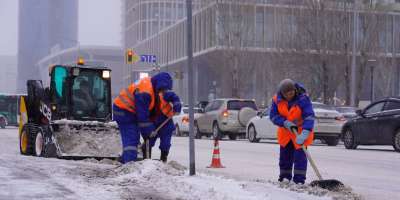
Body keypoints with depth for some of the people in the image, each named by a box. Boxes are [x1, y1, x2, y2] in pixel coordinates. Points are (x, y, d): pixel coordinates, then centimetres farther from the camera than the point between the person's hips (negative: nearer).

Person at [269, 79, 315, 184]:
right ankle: (284, 177, 26)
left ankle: (299, 180, -5)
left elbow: (309, 116, -30)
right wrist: (285, 123, -25)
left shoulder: (303, 98, -24)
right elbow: (273, 115, -8)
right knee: (285, 155, 12)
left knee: (300, 156, -10)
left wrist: (304, 133, -42)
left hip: (300, 130, -4)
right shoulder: (277, 99, -13)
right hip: (285, 132, 4)